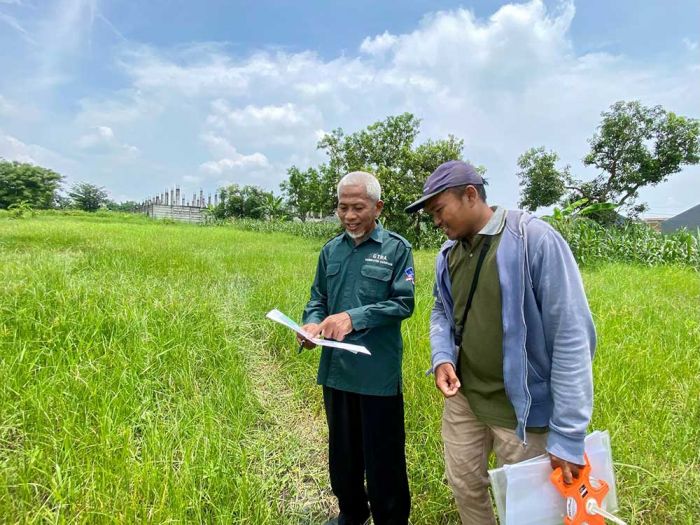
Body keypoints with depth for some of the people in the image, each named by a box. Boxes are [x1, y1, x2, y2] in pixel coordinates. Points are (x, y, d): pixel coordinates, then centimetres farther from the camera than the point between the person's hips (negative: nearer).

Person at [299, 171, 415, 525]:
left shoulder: (396, 248, -6)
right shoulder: (331, 250, 9)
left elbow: (403, 303, -12)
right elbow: (317, 298, 11)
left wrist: (354, 317, -24)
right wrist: (312, 323, -11)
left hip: (379, 372, -5)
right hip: (335, 368, 5)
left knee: (383, 456, 9)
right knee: (342, 449, 21)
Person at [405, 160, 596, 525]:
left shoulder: (534, 239, -20)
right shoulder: (448, 254, 2)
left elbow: (572, 336, -21)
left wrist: (568, 434, -21)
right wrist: (441, 356, -8)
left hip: (520, 406, -5)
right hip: (462, 396, 6)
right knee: (464, 486, 21)